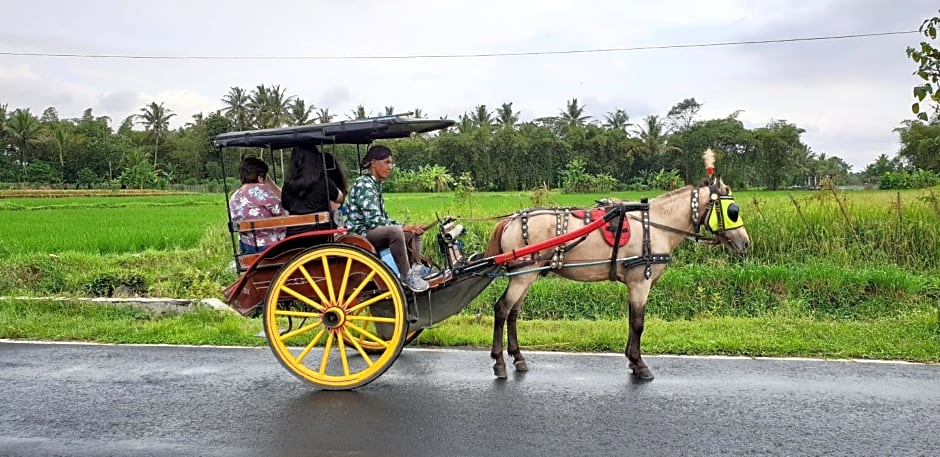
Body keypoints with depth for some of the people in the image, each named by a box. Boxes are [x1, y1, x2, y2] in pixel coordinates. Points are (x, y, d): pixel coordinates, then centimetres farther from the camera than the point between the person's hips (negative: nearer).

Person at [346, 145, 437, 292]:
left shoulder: (376, 185, 13)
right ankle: (406, 276, -25)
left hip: (374, 231, 11)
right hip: (361, 235, -11)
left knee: (414, 231, 14)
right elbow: (374, 221, -24)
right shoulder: (364, 185, -17)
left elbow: (383, 217, 16)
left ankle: (417, 267, 3)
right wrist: (403, 228, -17)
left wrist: (408, 227, 3)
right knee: (394, 231, -36)